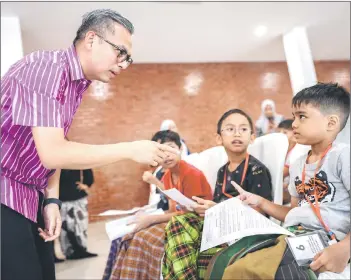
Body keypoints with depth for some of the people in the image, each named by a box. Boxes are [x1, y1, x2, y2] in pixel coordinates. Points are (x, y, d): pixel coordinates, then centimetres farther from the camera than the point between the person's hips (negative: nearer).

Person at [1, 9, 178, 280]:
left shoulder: (77, 82, 7)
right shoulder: (47, 67, -21)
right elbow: (51, 153, -28)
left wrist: (51, 201, 2)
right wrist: (131, 150, -23)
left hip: (29, 197, 8)